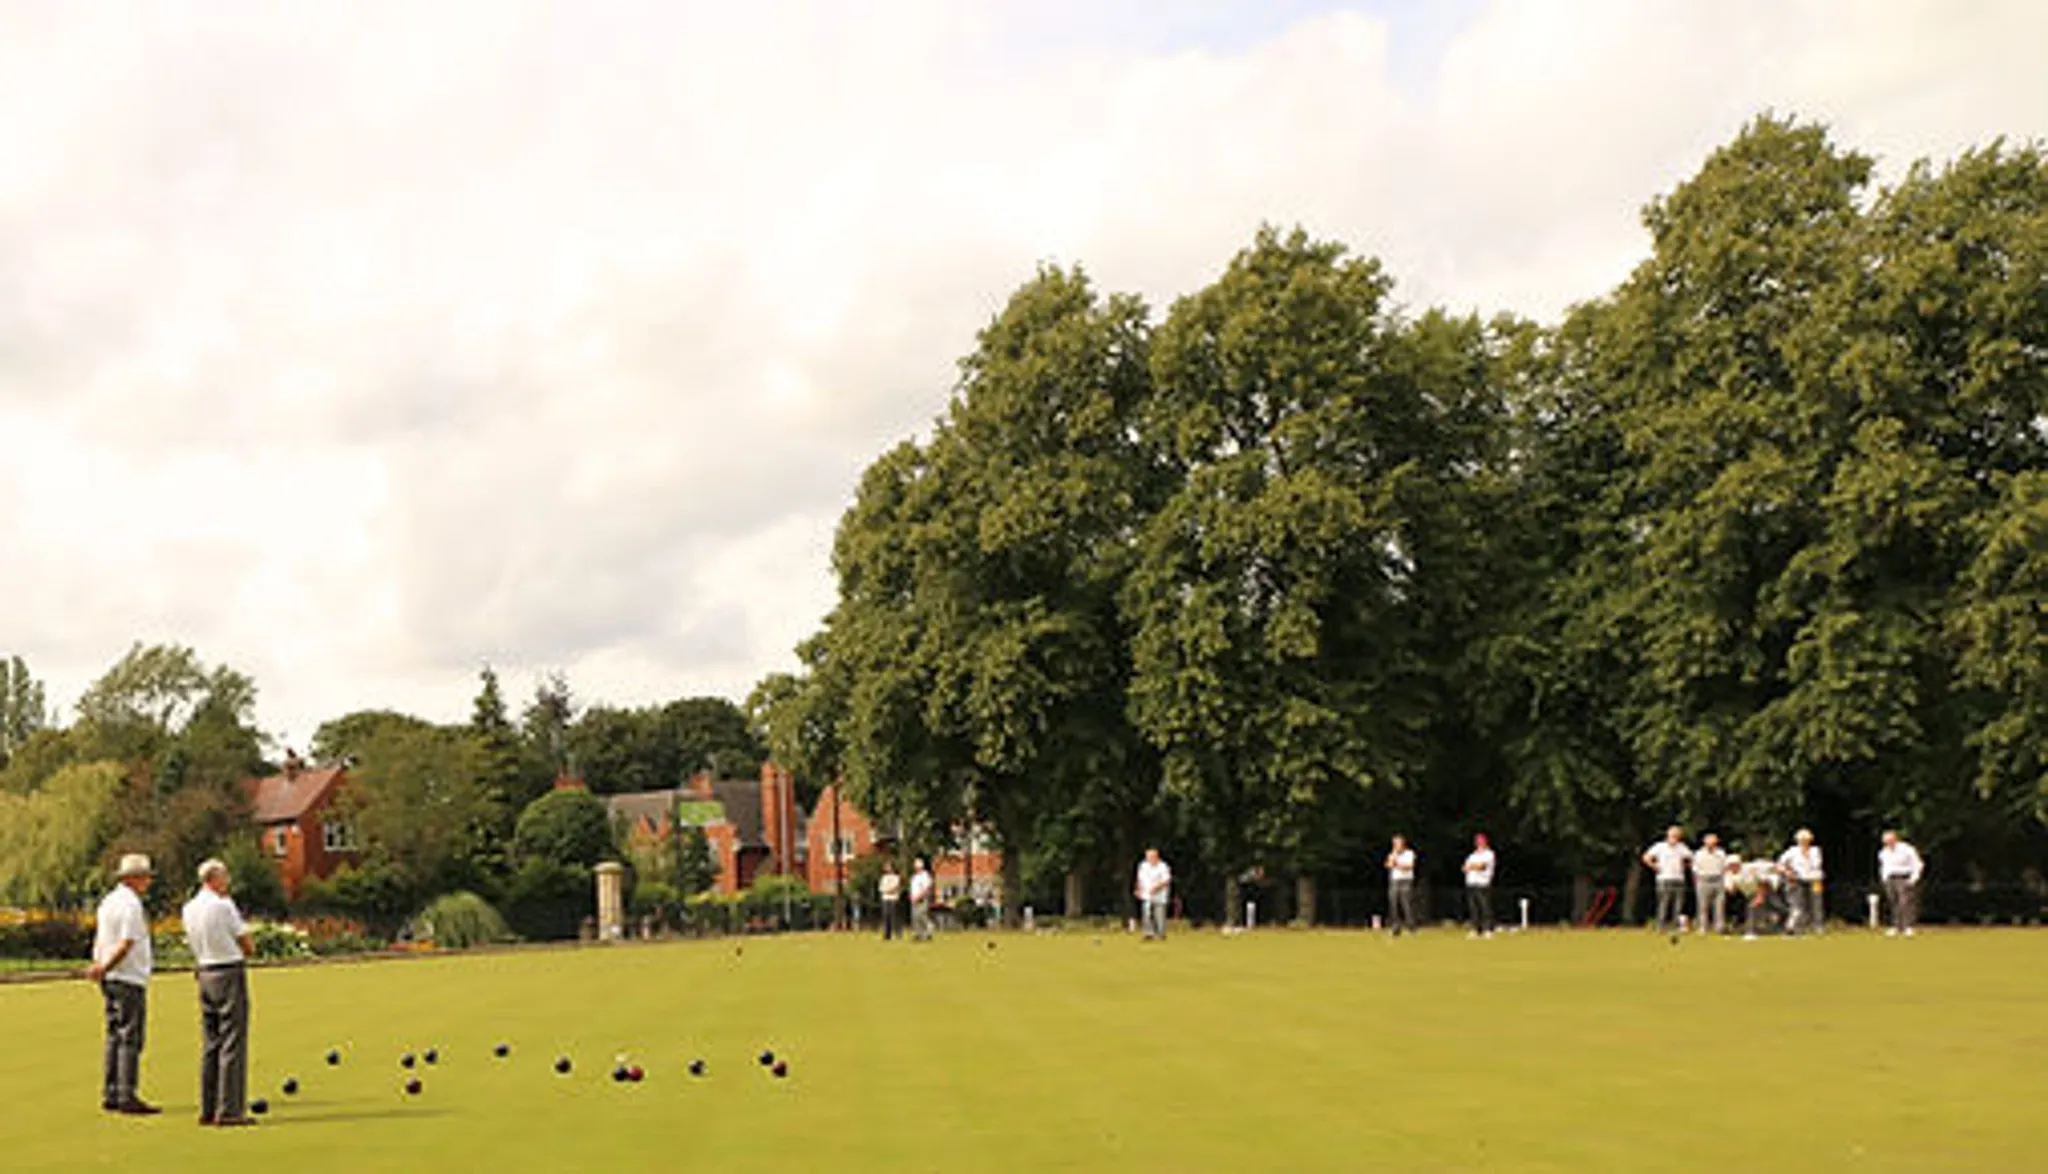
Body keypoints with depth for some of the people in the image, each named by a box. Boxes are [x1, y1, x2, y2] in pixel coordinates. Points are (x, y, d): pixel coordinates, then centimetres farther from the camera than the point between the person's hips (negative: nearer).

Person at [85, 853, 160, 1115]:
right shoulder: (131, 904, -15)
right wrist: (103, 969, -14)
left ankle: (110, 1094, 15)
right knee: (130, 1038, -7)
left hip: (110, 978, 10)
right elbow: (126, 945, -20)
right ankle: (127, 1096, -8)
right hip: (129, 978, -9)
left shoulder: (108, 901, 14)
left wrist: (99, 965, 16)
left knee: (115, 1037, 13)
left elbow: (98, 939, 17)